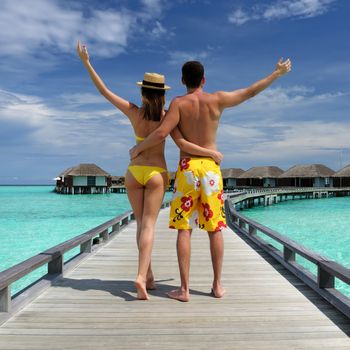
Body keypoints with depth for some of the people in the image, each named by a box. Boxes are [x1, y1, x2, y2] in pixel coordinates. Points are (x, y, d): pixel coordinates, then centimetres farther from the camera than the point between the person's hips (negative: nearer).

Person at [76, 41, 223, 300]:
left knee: (141, 224, 13)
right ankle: (141, 276, -19)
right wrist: (212, 152, -8)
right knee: (149, 225, -2)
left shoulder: (133, 112, -3)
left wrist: (86, 62, 7)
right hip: (156, 174, -2)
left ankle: (149, 275, 19)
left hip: (134, 172, 2)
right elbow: (182, 145, -18)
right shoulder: (167, 117, -8)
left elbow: (104, 90, 0)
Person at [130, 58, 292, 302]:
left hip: (187, 168, -2)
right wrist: (277, 73, 27)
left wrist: (138, 149, 3)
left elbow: (161, 133, -13)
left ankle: (184, 288, 3)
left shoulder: (179, 103, -2)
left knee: (184, 229, 2)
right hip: (211, 167, 2)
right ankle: (218, 285, 17)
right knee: (215, 229, 9)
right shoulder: (217, 100, 3)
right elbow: (251, 92, 13)